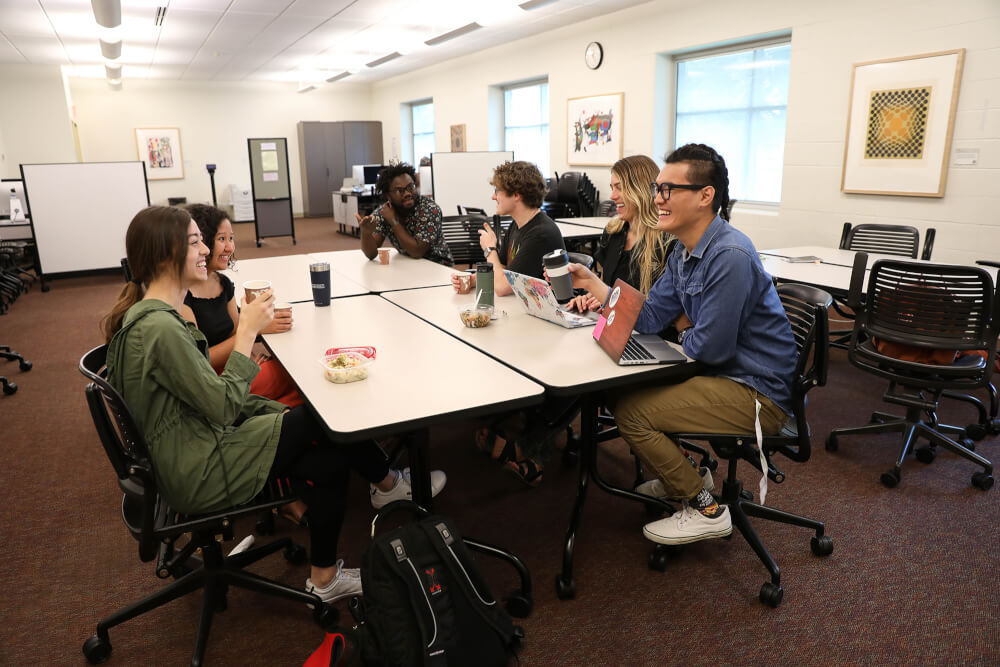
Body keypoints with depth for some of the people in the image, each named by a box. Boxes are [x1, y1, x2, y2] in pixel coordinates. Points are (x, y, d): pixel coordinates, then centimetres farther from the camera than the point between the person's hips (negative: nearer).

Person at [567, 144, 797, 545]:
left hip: (757, 393, -10)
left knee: (630, 411, -15)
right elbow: (649, 317, 4)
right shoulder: (684, 250, 7)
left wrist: (683, 329, -4)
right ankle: (682, 474, 28)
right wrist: (591, 283, -3)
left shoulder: (729, 256, -26)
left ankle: (705, 509, 2)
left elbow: (708, 348, -25)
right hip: (727, 375, 10)